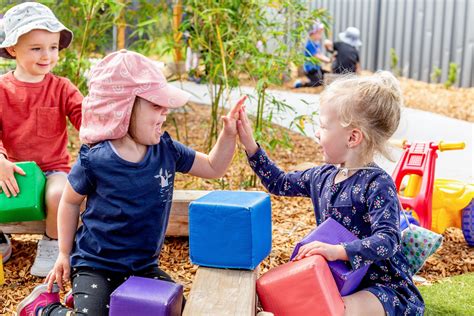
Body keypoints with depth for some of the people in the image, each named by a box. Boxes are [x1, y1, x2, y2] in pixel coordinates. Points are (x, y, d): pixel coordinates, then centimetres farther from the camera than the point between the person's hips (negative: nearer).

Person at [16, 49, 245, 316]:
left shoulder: (166, 149, -7)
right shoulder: (95, 160, -20)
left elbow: (213, 168, 6)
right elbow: (70, 202, -3)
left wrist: (229, 134, -11)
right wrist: (64, 254, 4)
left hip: (143, 265, 5)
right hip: (95, 265, -5)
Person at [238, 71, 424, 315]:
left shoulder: (377, 184, -20)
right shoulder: (323, 176, 5)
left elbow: (387, 240, -29)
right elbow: (279, 183, 19)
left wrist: (338, 251, -41)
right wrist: (250, 145, 13)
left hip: (382, 286, -7)